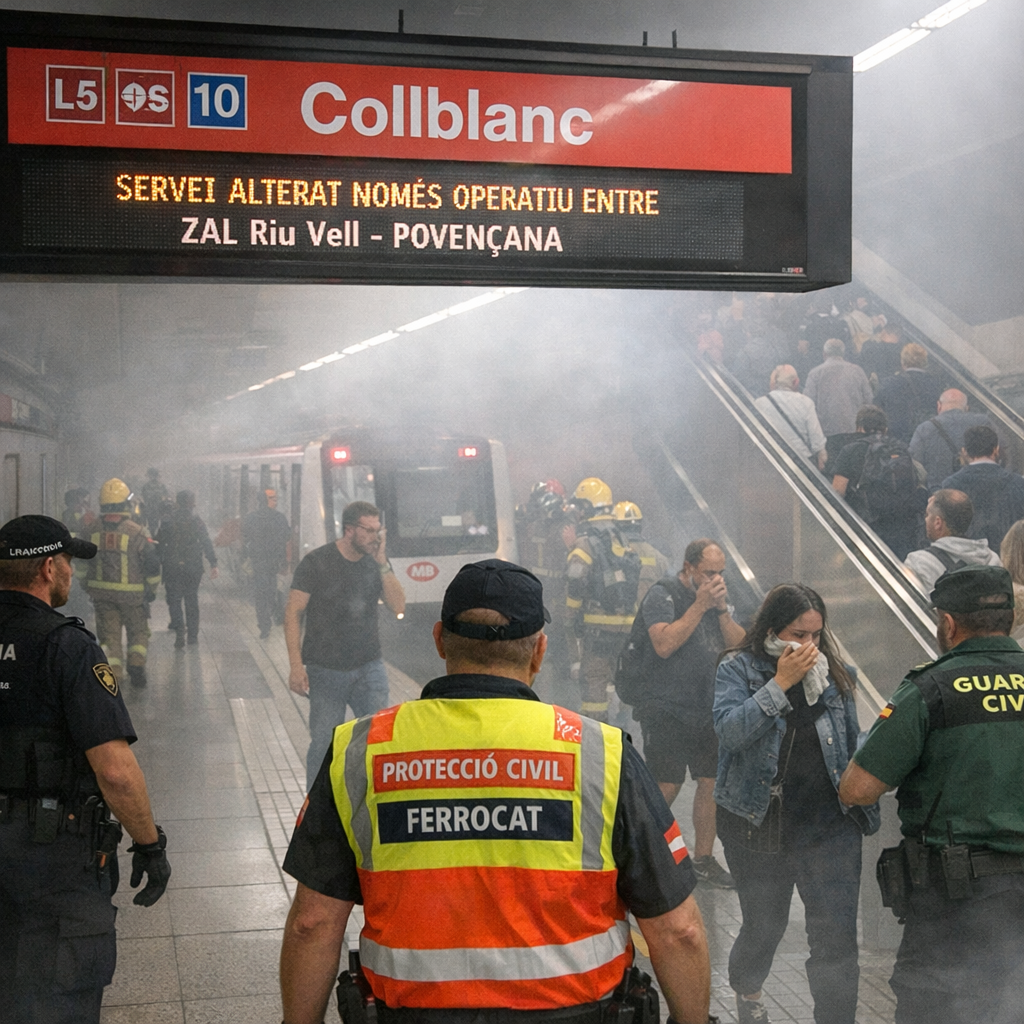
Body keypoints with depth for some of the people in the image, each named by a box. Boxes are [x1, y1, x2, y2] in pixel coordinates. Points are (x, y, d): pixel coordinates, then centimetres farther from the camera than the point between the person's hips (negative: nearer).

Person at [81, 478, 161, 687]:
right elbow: (152, 564, -9)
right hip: (131, 593, -2)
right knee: (138, 631, 17)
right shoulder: (137, 532, -13)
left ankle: (113, 672, 2)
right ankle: (136, 664, 6)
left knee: (109, 634, 9)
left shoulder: (92, 530, -3)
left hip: (101, 593, 2)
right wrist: (151, 589, 6)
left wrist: (87, 586, 21)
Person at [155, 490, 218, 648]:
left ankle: (179, 633, -13)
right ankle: (193, 634, 15)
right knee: (192, 600, 13)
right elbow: (207, 544, -4)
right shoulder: (198, 522, 0)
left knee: (174, 601, 4)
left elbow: (159, 545, 0)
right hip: (193, 569, 2)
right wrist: (213, 564, -4)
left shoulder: (167, 522, -2)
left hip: (172, 568, -2)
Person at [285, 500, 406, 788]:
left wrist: (382, 563, -12)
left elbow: (398, 607, -4)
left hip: (369, 667, 3)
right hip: (325, 671, -3)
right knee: (323, 744, 2)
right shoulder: (317, 562, -5)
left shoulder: (376, 562, 6)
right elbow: (292, 613, -6)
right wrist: (296, 665, -13)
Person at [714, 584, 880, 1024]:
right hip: (758, 824, -2)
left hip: (828, 826, 2)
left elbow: (853, 748, 15)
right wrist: (781, 683, -24)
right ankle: (746, 987, 48)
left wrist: (867, 811, 15)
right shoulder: (738, 668, -5)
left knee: (837, 938, -6)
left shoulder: (832, 673, 5)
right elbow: (729, 731, -23)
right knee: (765, 925, 16)